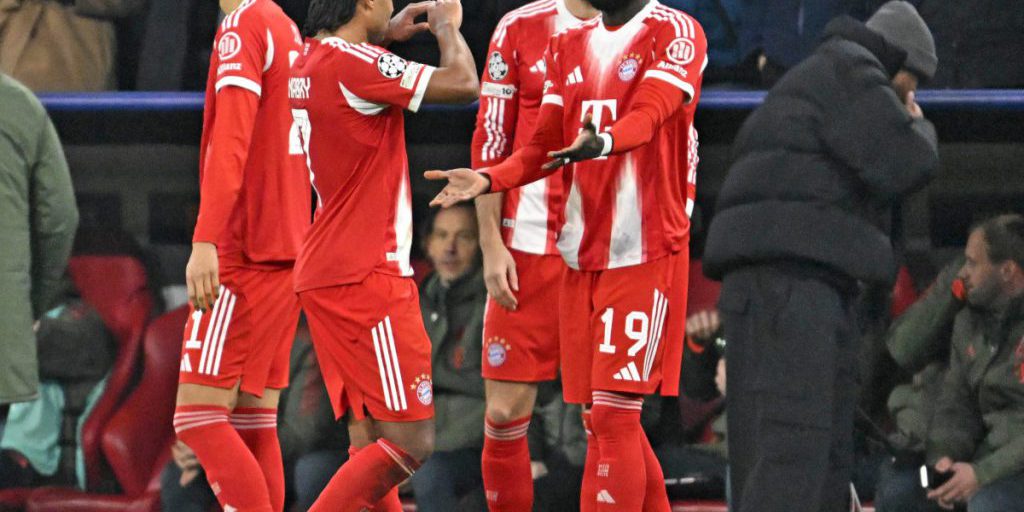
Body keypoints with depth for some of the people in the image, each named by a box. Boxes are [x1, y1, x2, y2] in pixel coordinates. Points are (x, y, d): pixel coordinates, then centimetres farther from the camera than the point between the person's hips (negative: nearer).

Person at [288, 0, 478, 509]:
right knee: (410, 442, -10)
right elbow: (463, 84, -16)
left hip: (325, 271, 10)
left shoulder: (310, 61, 13)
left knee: (371, 442, 8)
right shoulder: (352, 64, -16)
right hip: (365, 276, -10)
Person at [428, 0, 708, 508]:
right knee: (603, 422, 8)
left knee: (614, 415, -12)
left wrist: (603, 142, -43)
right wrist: (488, 179, -6)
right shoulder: (569, 46, 16)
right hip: (583, 256, 7)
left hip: (645, 253, -7)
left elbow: (649, 115, -22)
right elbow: (545, 146, 13)